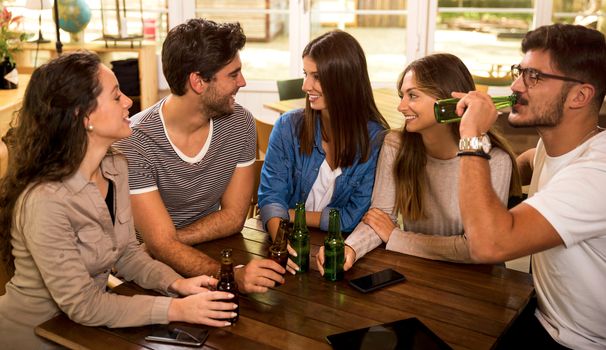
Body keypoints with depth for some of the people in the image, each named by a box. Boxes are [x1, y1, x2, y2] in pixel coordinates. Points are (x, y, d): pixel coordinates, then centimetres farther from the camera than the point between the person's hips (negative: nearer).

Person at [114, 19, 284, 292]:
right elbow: (161, 245, -25)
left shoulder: (240, 124, -7)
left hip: (214, 253, 5)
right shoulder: (133, 143, -22)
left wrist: (169, 240, -17)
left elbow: (233, 217, -3)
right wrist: (231, 276, -41)